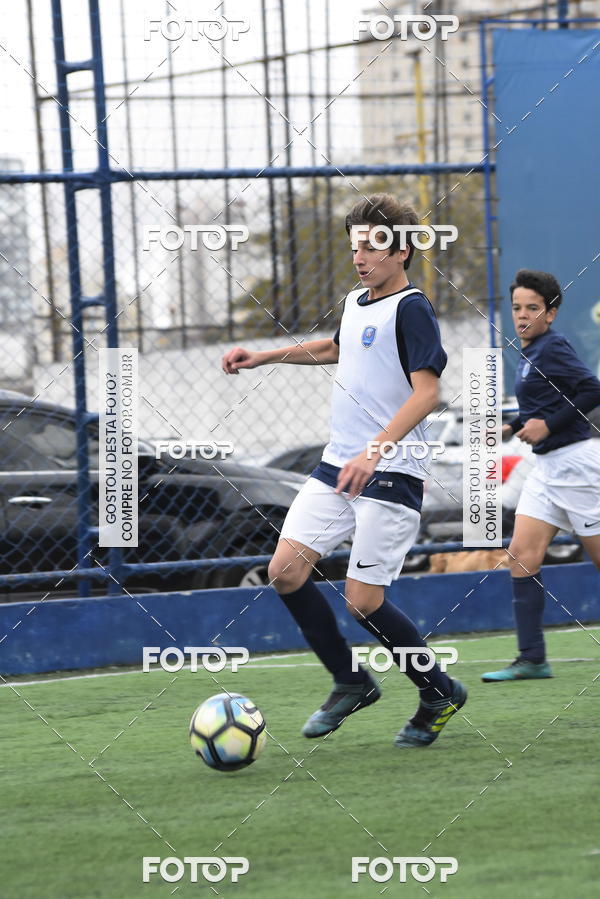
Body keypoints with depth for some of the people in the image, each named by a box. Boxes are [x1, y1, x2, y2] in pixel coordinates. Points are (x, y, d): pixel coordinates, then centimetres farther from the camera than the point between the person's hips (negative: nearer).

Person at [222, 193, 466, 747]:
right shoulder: (357, 302, 13)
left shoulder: (411, 308, -12)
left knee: (362, 600, -9)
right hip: (337, 466, 8)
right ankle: (351, 683, 15)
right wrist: (264, 356, 35)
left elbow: (426, 392, -23)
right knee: (286, 570, -1)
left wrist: (375, 451, -35)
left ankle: (440, 694, 13)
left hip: (390, 474, -8)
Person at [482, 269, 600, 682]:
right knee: (522, 554, -2)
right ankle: (532, 659, -3)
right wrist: (515, 427, 13)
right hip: (547, 466, 9)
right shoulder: (528, 354, 14)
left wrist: (548, 425, -21)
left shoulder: (553, 347, -13)